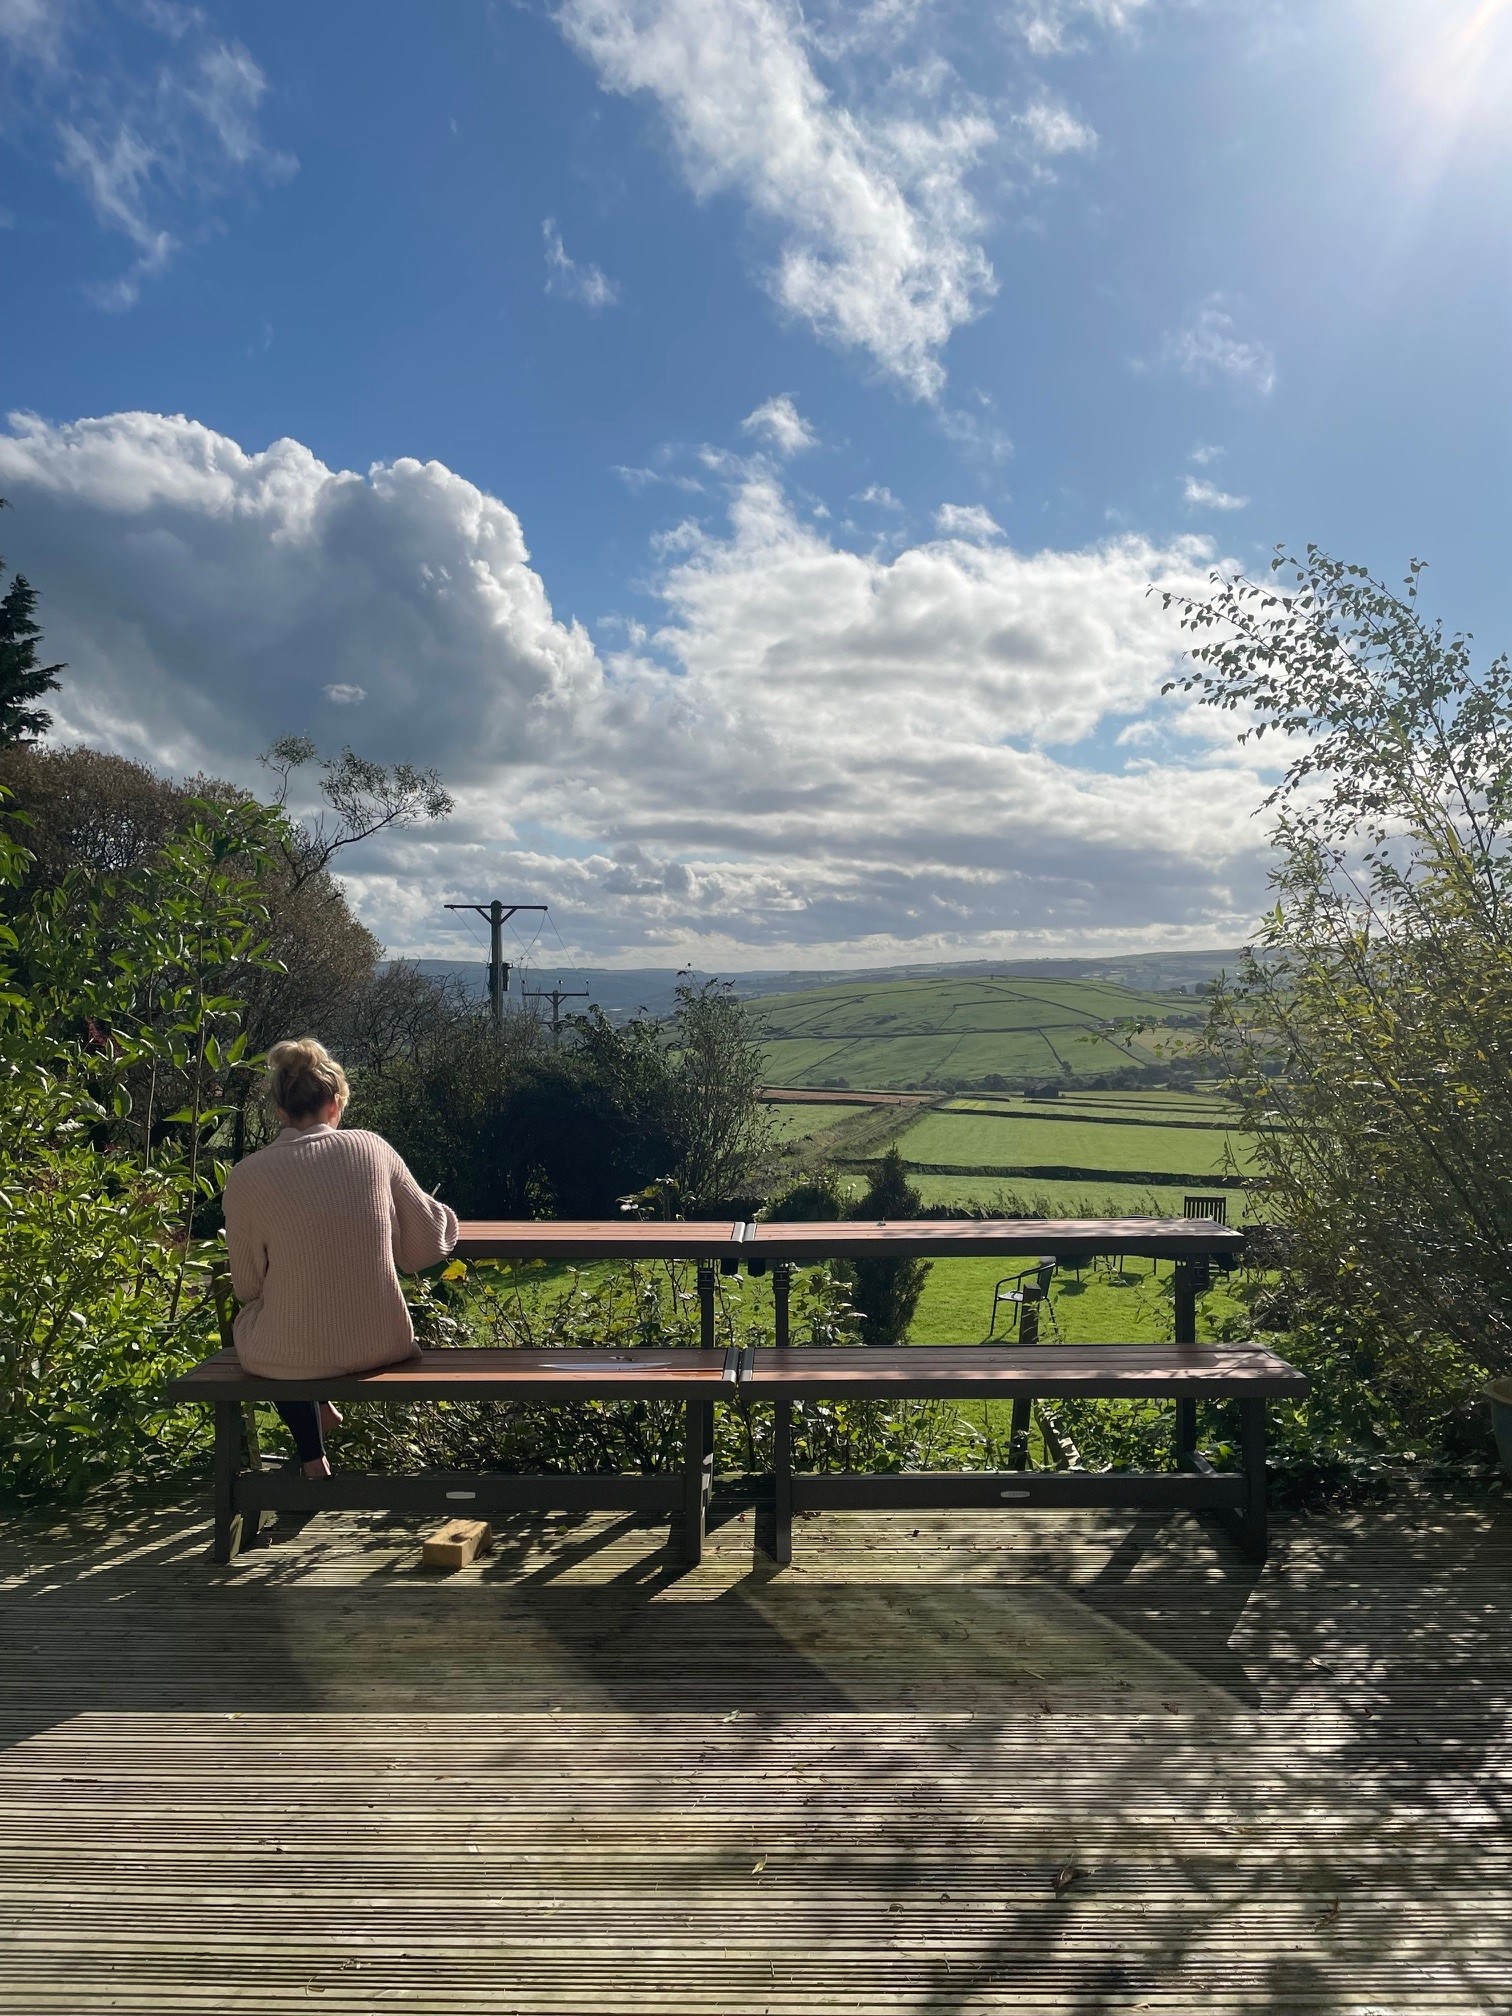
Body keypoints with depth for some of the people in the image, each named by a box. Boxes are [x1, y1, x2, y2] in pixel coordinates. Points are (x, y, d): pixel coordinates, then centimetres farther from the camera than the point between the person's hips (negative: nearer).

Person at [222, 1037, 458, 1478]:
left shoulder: (246, 1177, -10)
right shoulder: (372, 1149, -7)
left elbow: (247, 1286, -1)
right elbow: (428, 1245, 0)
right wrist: (443, 1214, 23)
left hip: (288, 1359, -1)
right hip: (381, 1347, 2)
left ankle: (313, 1459, 38)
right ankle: (322, 1411, 44)